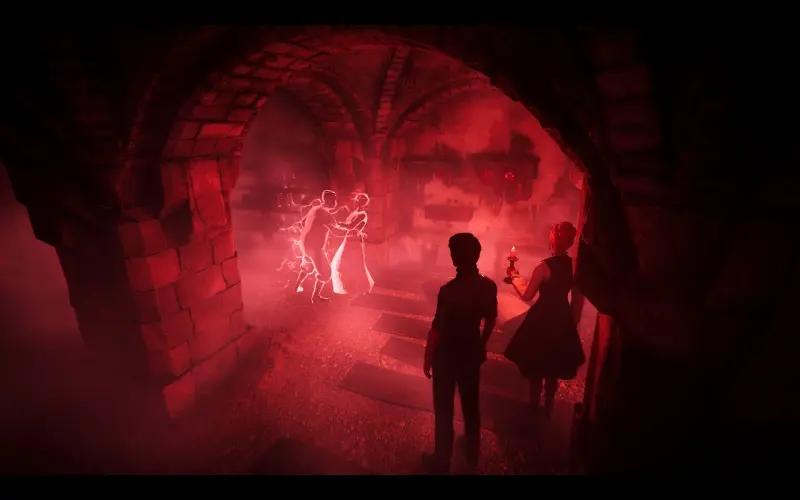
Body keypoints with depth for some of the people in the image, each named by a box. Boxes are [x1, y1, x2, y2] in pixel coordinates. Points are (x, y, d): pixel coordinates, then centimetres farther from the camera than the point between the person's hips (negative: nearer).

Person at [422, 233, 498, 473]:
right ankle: (472, 453, 47)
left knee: (444, 410, 14)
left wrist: (427, 360, -6)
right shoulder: (489, 286, -11)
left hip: (447, 356, -5)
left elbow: (436, 331, -21)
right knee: (471, 404, 25)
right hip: (472, 353, 5)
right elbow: (490, 321, 4)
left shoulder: (449, 290, -29)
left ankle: (441, 462, 33)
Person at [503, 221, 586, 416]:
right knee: (553, 368, 21)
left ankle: (534, 408, 27)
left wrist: (515, 277, 0)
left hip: (542, 319, -6)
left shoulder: (544, 266, -21)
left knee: (536, 368, 13)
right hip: (562, 318, 6)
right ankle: (548, 407, 36)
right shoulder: (574, 265, -4)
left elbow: (526, 295, -14)